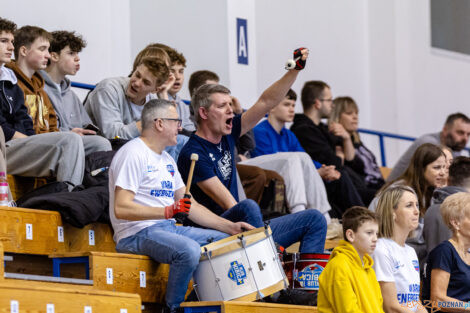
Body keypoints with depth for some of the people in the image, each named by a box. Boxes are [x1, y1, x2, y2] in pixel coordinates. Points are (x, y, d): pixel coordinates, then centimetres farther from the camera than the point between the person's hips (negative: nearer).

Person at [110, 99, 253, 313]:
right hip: (137, 234, -10)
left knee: (228, 240, 5)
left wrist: (229, 226, 9)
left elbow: (188, 205, 20)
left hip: (170, 228, 10)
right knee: (189, 250, -34)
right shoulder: (133, 154, -12)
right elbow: (121, 209, -21)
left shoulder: (166, 159, 19)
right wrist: (167, 211, -30)